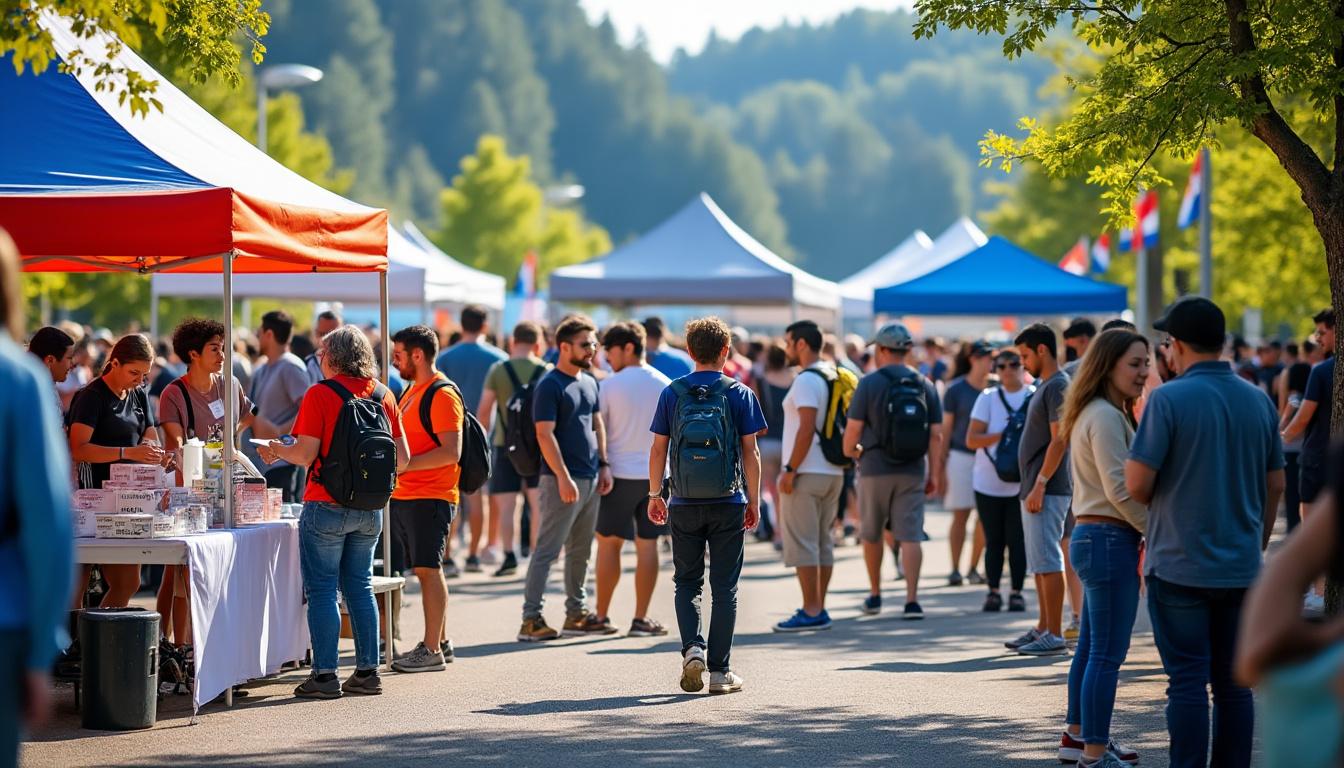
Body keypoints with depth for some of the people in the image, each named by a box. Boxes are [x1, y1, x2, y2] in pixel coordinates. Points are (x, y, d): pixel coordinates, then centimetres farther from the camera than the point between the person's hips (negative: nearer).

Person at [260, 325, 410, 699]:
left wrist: (277, 451, 5)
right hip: (370, 510, 5)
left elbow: (305, 454, -14)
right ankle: (367, 671, 14)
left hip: (327, 507, -5)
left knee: (322, 590, 0)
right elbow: (402, 459, 6)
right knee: (360, 587, 14)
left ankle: (325, 675, -2)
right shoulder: (383, 395, 6)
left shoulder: (320, 394, -10)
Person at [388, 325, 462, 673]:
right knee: (423, 570, 11)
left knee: (427, 569, -8)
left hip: (430, 497, -9)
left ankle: (432, 650, -6)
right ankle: (440, 642, 18)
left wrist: (402, 465, -21)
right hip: (404, 497, 9)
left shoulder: (442, 394, -12)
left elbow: (451, 452, -20)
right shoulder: (412, 390, 18)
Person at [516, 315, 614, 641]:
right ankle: (531, 619, -7)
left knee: (580, 551, 14)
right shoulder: (550, 386, -11)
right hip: (563, 480, -8)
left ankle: (577, 613, 22)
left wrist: (604, 464, 11)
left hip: (590, 479, 8)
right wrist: (563, 477, -20)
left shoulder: (589, 382, 15)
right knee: (547, 550, -7)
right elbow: (545, 434, -16)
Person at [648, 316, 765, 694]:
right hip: (728, 504, -1)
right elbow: (750, 453, -2)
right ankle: (720, 670, 5)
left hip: (684, 505, 1)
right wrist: (754, 500, 6)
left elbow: (658, 449, 2)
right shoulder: (739, 394, -2)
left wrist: (655, 494, 12)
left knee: (687, 581, 13)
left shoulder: (672, 393, 1)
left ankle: (692, 647, -8)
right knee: (724, 587, 5)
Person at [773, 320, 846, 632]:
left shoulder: (807, 380, -15)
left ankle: (811, 611, -8)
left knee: (801, 542, -6)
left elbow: (807, 428, -21)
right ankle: (818, 608, 16)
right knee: (823, 542, 13)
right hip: (833, 472, 9)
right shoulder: (833, 377, 14)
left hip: (807, 474, -9)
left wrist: (790, 470, -19)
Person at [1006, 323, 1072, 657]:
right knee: (1040, 562, 12)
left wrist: (1040, 484, -22)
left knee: (1047, 560, -9)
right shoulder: (1044, 386, 17)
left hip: (1047, 489, -10)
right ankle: (1043, 629, 18)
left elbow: (1059, 441, -20)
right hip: (1034, 488, 10)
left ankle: (1055, 635, -9)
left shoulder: (1058, 386, -13)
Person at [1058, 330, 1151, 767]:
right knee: (1107, 653, -8)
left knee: (1092, 647, 18)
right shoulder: (1105, 417, -15)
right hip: (1110, 539, -11)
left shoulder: (1102, 414, 17)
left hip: (1094, 537, 11)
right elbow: (1119, 489, -20)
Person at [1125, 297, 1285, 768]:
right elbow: (1275, 485, 11)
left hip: (1180, 565, -5)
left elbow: (1137, 484, -14)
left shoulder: (1169, 399, -12)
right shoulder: (1259, 401, 6)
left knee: (1188, 683, -1)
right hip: (1241, 568, 5)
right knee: (1234, 684, 10)